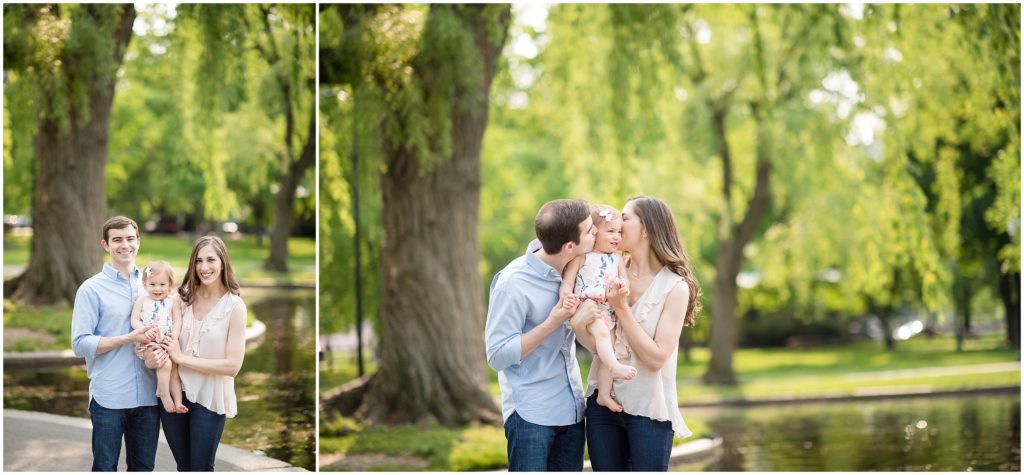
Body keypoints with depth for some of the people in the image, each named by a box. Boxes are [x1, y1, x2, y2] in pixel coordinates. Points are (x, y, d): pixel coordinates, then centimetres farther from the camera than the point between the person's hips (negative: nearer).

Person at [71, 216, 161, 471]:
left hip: (148, 396, 4)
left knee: (144, 468, 11)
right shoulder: (91, 289, -3)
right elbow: (80, 344, -9)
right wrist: (130, 338, -18)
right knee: (105, 468, 5)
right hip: (108, 399, -4)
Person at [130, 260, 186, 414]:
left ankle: (178, 402, 1)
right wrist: (144, 330, -20)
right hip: (149, 343, -3)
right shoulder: (142, 301, 6)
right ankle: (165, 397, -13)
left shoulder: (172, 301, 9)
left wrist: (175, 333, -15)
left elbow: (178, 320, 3)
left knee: (174, 370, -4)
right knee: (165, 365, -24)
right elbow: (134, 320, -1)